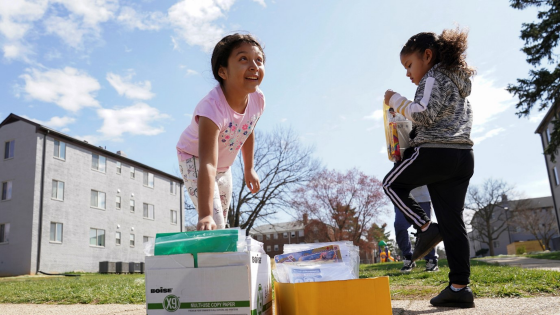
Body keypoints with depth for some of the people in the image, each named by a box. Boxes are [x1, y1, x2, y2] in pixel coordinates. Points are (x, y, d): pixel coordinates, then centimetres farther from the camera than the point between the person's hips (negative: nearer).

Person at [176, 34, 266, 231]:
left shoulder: (258, 99, -20)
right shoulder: (213, 107, -40)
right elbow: (207, 165, -48)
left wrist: (249, 169, 12)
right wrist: (205, 216, -55)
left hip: (224, 166, 7)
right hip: (194, 159, -7)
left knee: (221, 224, 17)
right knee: (214, 224, -20)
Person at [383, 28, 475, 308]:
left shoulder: (434, 77, -3)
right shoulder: (459, 81, 26)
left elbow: (424, 115, -16)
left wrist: (396, 100, -4)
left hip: (434, 152, -9)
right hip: (463, 157, 9)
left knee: (392, 184, 13)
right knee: (453, 222, 4)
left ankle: (425, 228, -2)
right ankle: (460, 286, 1)